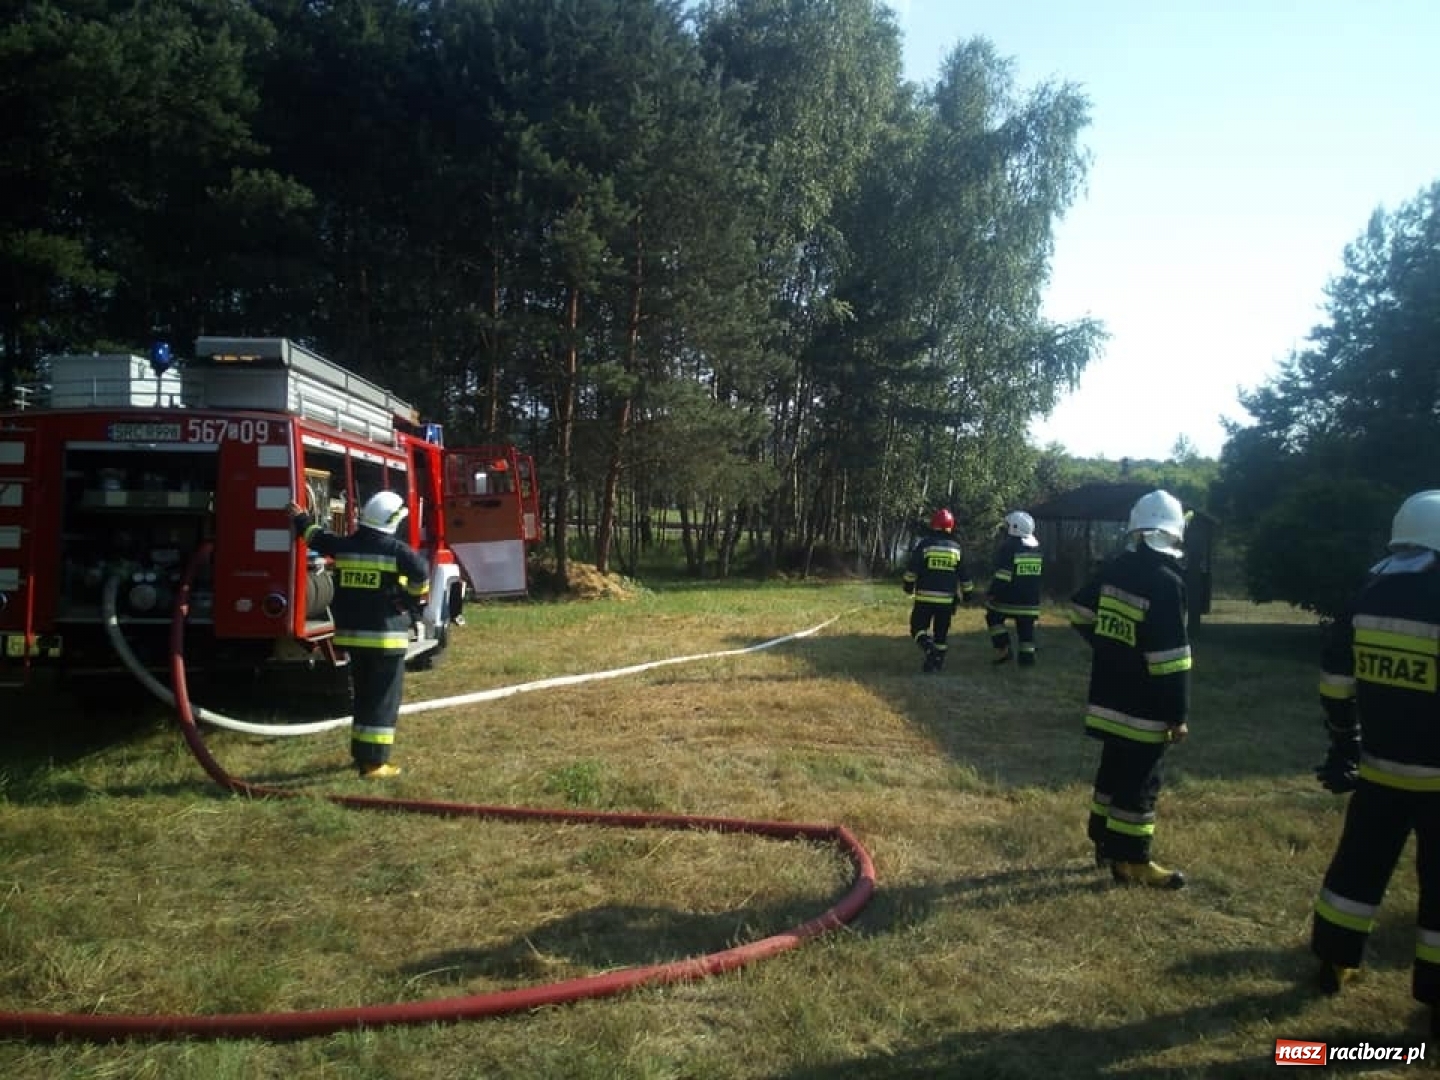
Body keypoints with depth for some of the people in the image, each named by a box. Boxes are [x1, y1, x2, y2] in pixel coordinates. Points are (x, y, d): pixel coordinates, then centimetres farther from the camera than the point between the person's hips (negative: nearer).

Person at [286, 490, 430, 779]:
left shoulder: (345, 545, 6)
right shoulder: (396, 549, -12)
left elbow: (316, 536, 25)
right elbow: (421, 572, -28)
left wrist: (300, 518, 45)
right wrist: (412, 598, -8)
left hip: (352, 633, 7)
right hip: (385, 636, -7)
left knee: (363, 695, 20)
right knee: (384, 699, -1)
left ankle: (360, 752, 30)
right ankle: (373, 763, -2)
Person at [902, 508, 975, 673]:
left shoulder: (923, 543, -6)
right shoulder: (956, 547, 5)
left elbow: (912, 569, -7)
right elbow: (964, 575, 10)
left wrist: (908, 586, 6)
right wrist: (967, 594, 20)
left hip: (925, 597, -3)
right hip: (947, 599, 3)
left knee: (918, 627, 5)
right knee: (941, 632, 14)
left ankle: (930, 650, -18)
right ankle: (937, 661, 14)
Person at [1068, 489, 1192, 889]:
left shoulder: (1112, 570, 4)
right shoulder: (1166, 583, -20)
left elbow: (1080, 613, 18)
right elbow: (1169, 658, -22)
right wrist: (1178, 714, -16)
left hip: (1108, 699, 8)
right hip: (1144, 708, -8)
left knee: (1112, 771, 19)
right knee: (1140, 782, 2)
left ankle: (1105, 842, 29)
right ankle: (1131, 861, 10)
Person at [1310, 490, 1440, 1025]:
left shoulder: (1366, 599, 1)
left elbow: (1335, 676, 6)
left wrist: (1344, 741, 17)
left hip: (1379, 765, 5)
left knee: (1358, 864, 17)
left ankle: (1334, 962, 27)